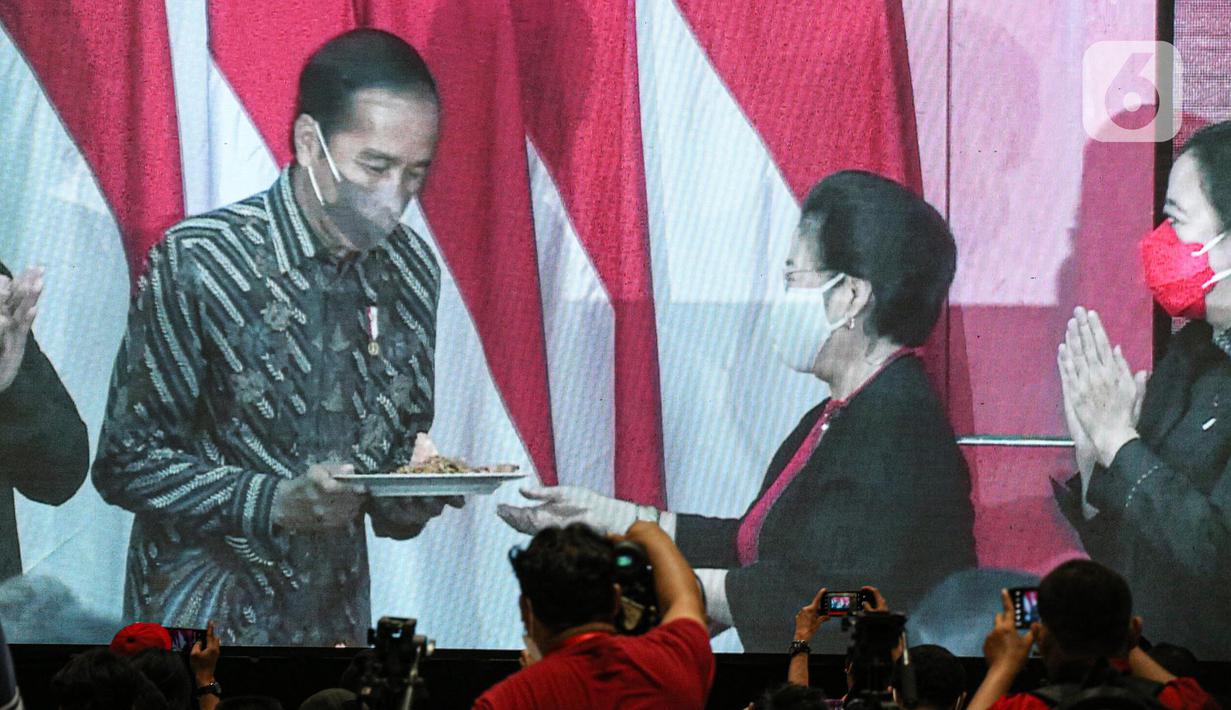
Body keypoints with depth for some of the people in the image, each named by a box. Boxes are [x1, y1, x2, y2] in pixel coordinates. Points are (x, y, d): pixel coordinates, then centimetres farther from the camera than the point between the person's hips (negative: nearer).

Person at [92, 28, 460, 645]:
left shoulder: (412, 270, 0)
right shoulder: (197, 262, -17)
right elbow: (127, 463, -15)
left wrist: (415, 494, -11)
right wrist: (276, 502, -28)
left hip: (339, 617, 5)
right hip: (206, 615, -5)